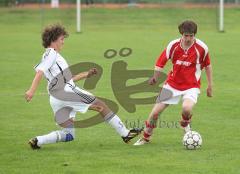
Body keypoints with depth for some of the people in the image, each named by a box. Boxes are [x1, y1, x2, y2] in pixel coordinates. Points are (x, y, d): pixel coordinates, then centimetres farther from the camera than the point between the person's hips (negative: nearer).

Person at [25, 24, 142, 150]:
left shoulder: (53, 55, 28)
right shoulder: (51, 53, -1)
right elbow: (40, 71, -17)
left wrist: (86, 74, 27)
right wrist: (32, 91, -28)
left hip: (55, 100, 9)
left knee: (68, 135, 7)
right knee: (101, 105, 2)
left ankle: (38, 141, -8)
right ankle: (125, 133, 4)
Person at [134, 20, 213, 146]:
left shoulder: (201, 48, -12)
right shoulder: (173, 45, -10)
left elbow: (207, 65, 4)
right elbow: (161, 61, 2)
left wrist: (210, 85, 9)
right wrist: (155, 77, -12)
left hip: (191, 86, -2)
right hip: (173, 83, 2)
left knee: (187, 108, -31)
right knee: (155, 111, -3)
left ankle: (185, 124, 6)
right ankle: (145, 137, 21)